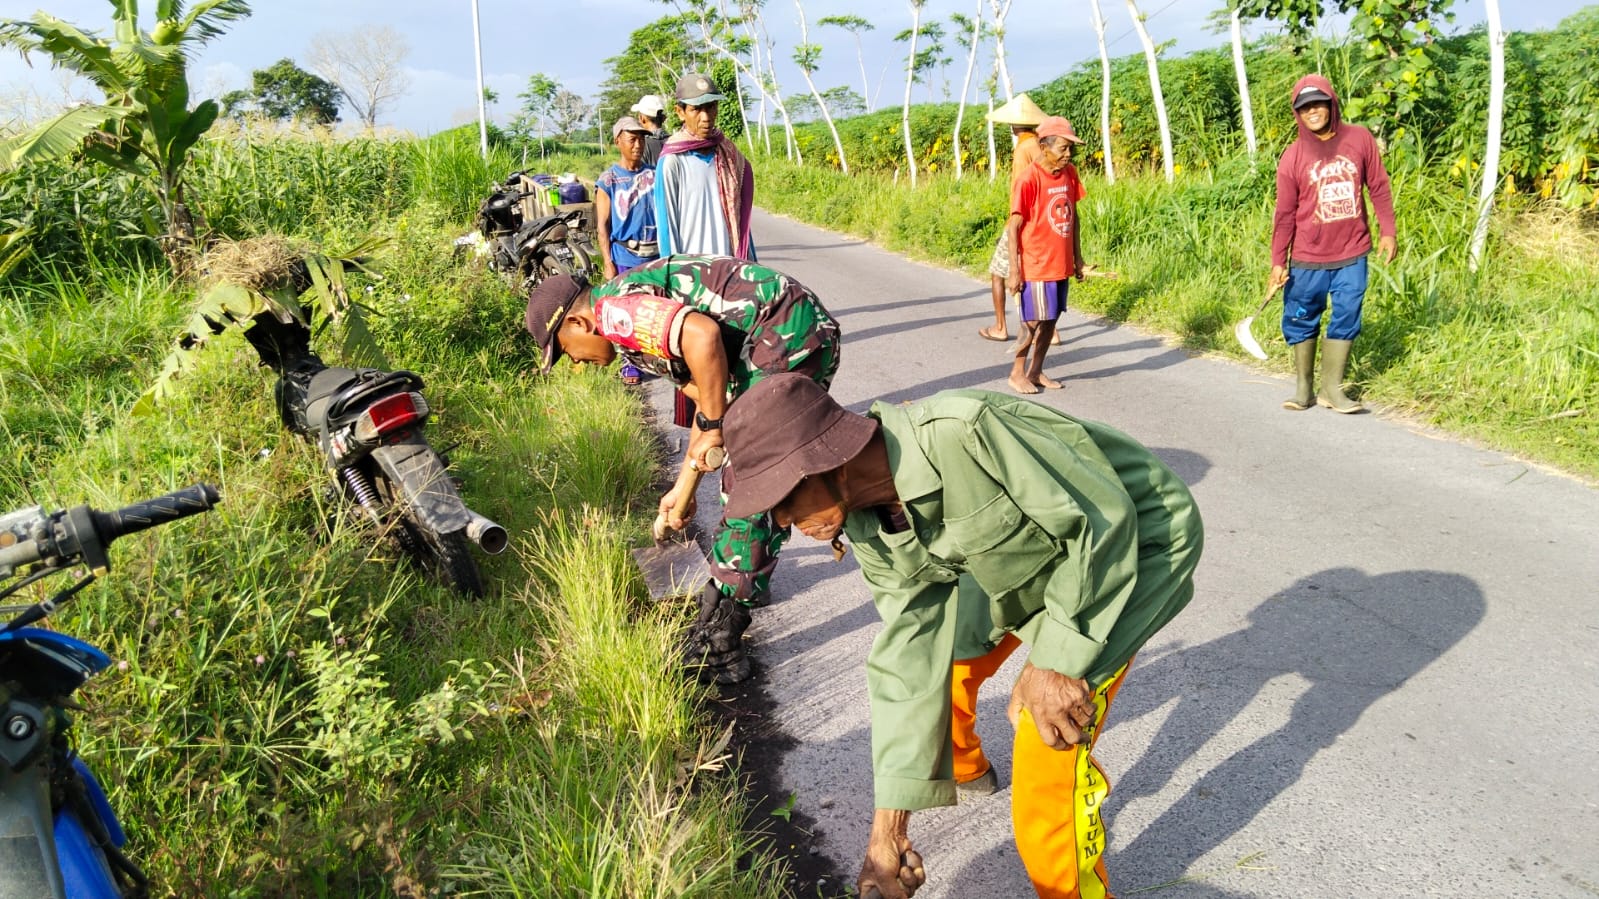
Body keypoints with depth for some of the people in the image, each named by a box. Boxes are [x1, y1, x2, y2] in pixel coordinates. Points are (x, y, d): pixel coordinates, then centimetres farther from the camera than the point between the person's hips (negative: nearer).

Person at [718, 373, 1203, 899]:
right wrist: (888, 826, -9)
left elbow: (1103, 521, -29)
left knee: (1045, 764, -14)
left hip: (1130, 543, -7)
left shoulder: (967, 433, -39)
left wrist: (1056, 661, -24)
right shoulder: (868, 526, -13)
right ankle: (961, 773, 50)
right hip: (1022, 559, 7)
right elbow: (911, 647, -9)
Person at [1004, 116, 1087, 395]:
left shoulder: (1070, 173, 4)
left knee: (1051, 319, 11)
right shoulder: (1028, 180, -15)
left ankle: (1036, 372, 23)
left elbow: (1074, 217, 13)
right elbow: (1013, 227, -14)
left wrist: (1078, 258, 13)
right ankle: (1017, 373, 17)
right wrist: (1014, 271, -15)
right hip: (1036, 266, -6)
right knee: (1033, 321, 1)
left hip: (1061, 264, 6)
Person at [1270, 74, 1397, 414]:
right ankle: (1304, 387, 18)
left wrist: (1387, 232, 2)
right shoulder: (1293, 156, -4)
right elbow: (1285, 214, -2)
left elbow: (1378, 187, 6)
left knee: (1346, 320, 1)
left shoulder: (1360, 139, -1)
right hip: (1308, 259, 0)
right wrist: (1278, 262, -5)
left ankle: (1332, 388, 10)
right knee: (1302, 321, 5)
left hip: (1352, 254, 1)